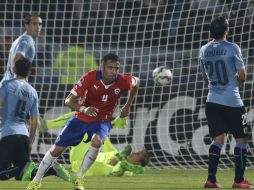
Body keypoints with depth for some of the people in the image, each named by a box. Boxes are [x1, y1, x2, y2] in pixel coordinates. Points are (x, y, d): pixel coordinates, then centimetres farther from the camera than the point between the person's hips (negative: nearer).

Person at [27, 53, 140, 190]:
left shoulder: (123, 81, -20)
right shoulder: (89, 78, -25)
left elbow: (137, 82, 6)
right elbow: (69, 101, -22)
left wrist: (127, 106, 5)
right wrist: (83, 109, -42)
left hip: (102, 121, 0)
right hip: (81, 118, 0)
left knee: (97, 141, -34)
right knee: (57, 149, 5)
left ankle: (79, 179, -17)